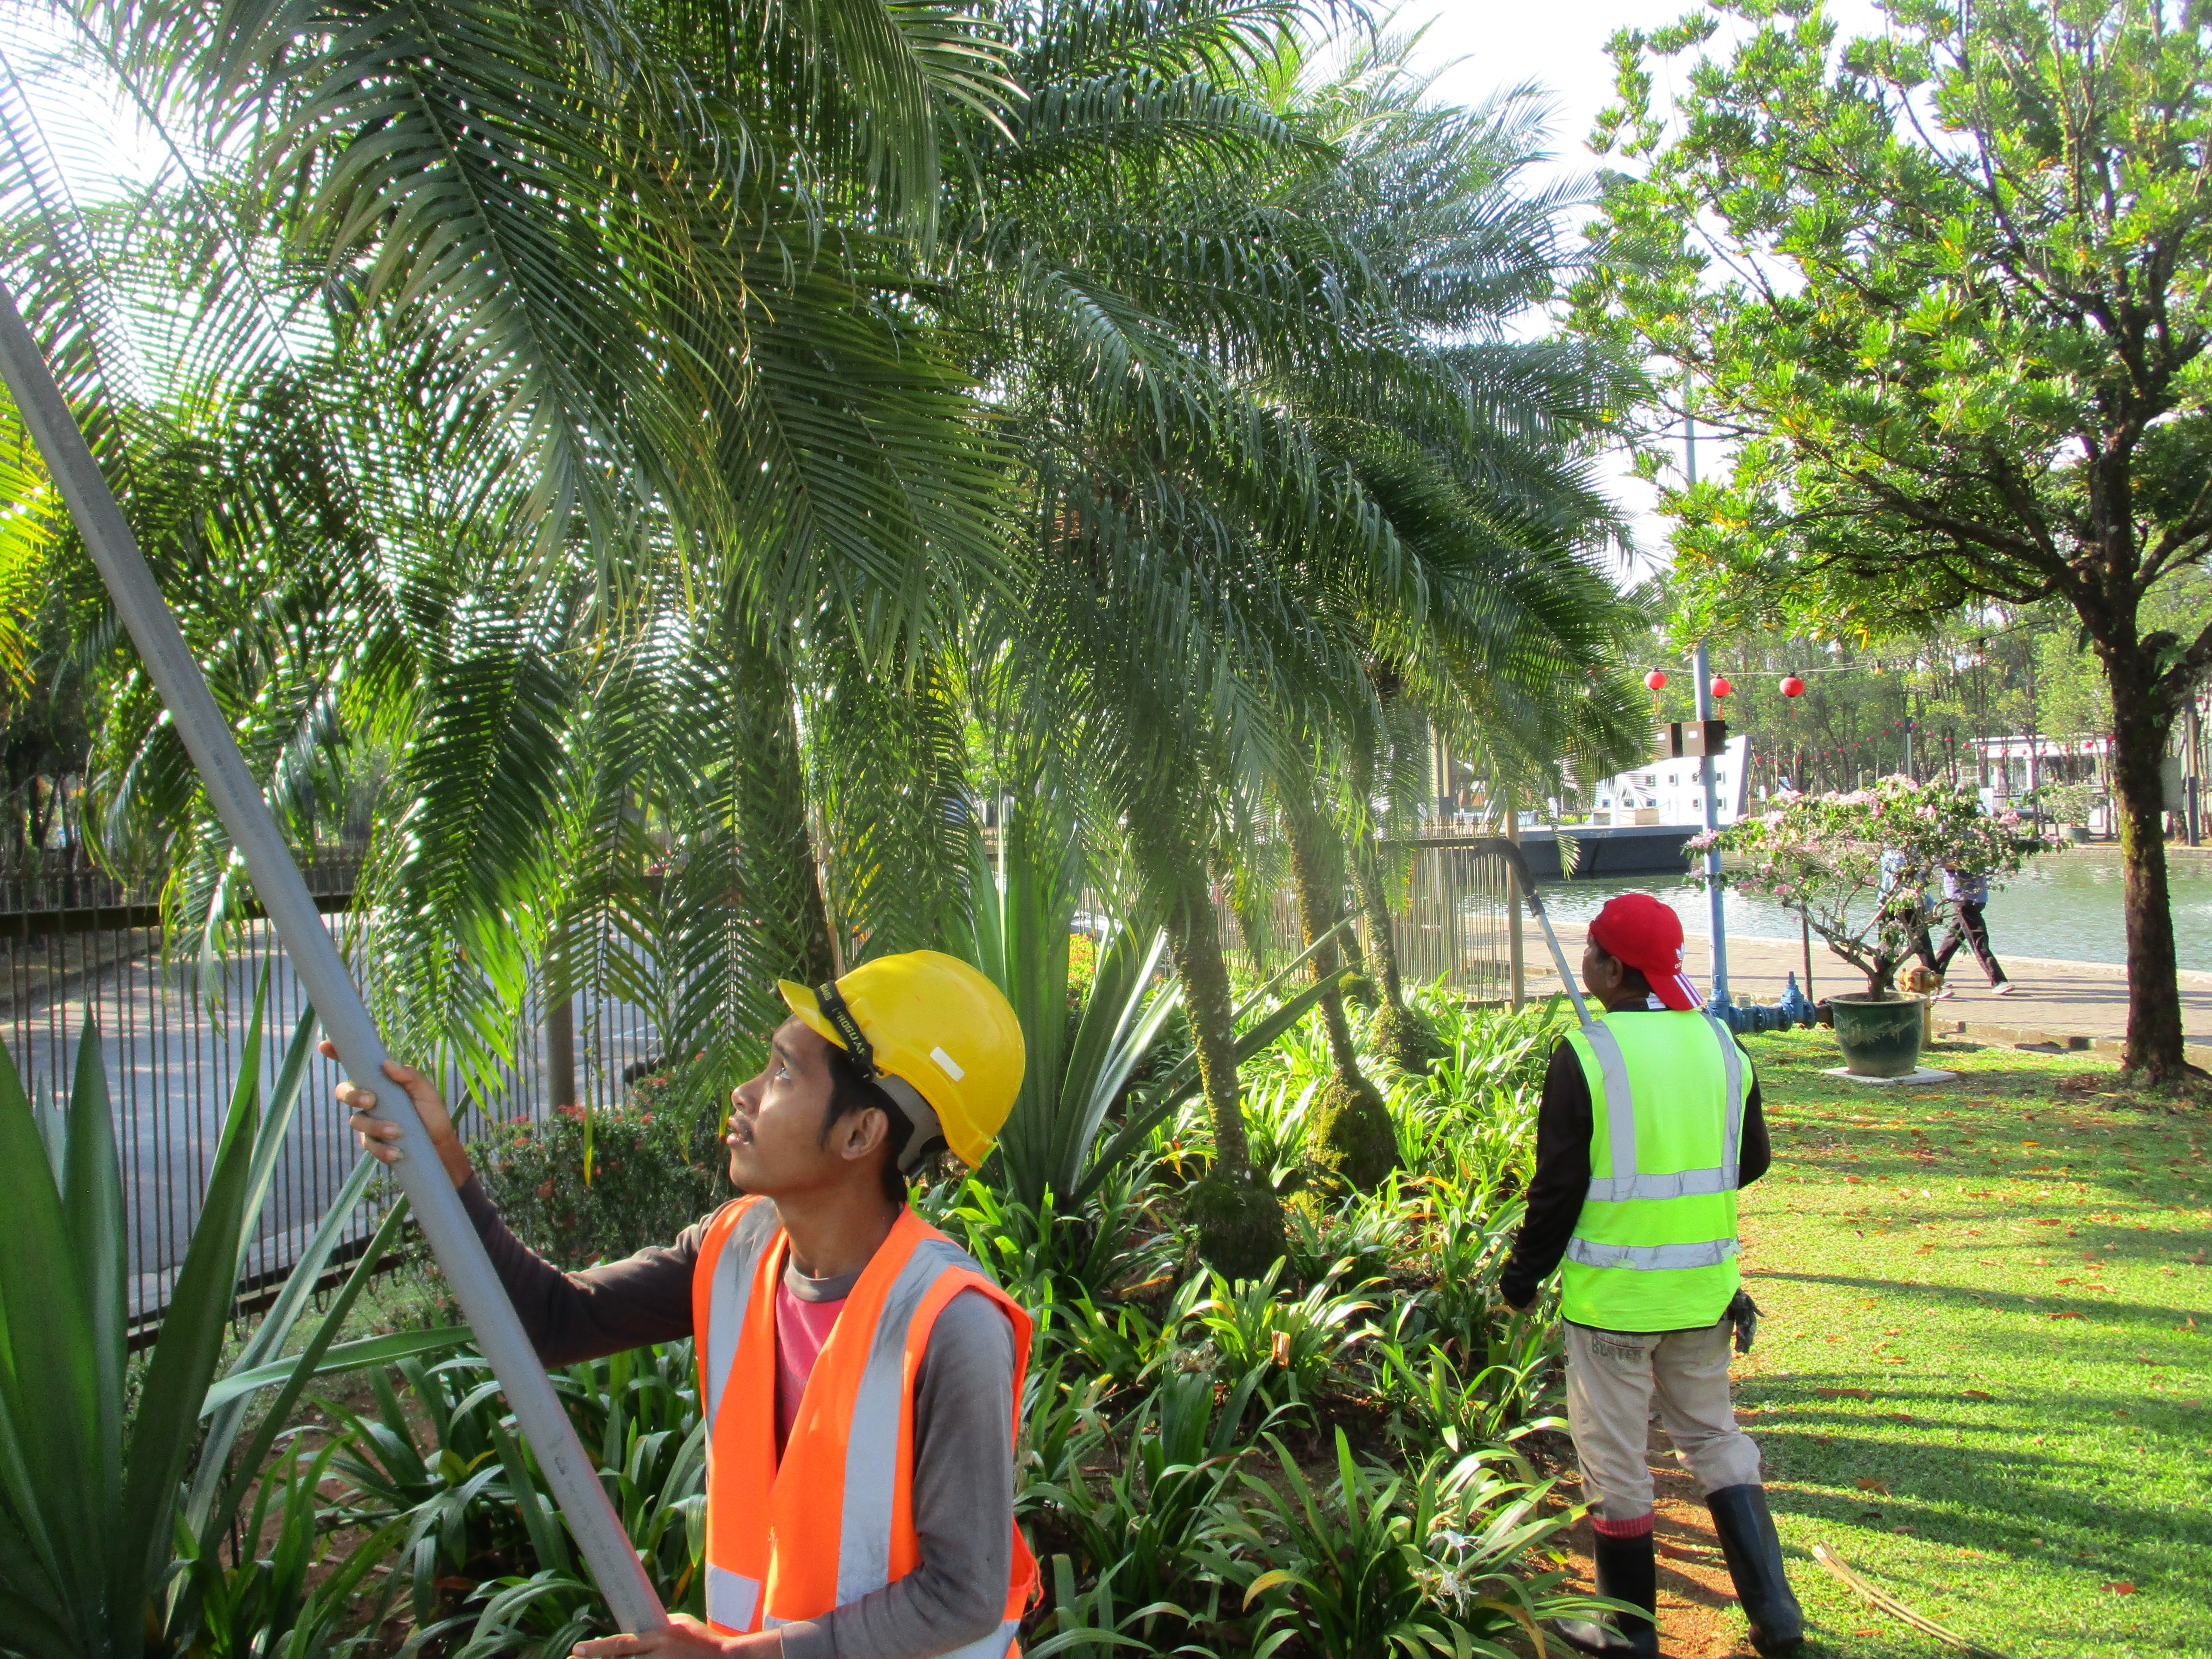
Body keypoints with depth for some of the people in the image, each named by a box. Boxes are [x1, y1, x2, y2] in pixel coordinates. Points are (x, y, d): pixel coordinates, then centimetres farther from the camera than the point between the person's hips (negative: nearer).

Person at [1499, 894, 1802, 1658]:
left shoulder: (1586, 1054, -15)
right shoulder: (1720, 1041, 1)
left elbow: (1558, 1188, -12)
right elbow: (1751, 1162, 12)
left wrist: (1522, 1276, 1)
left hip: (1613, 1293, -5)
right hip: (1705, 1288, 5)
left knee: (1615, 1460, 9)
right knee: (1714, 1438, 20)